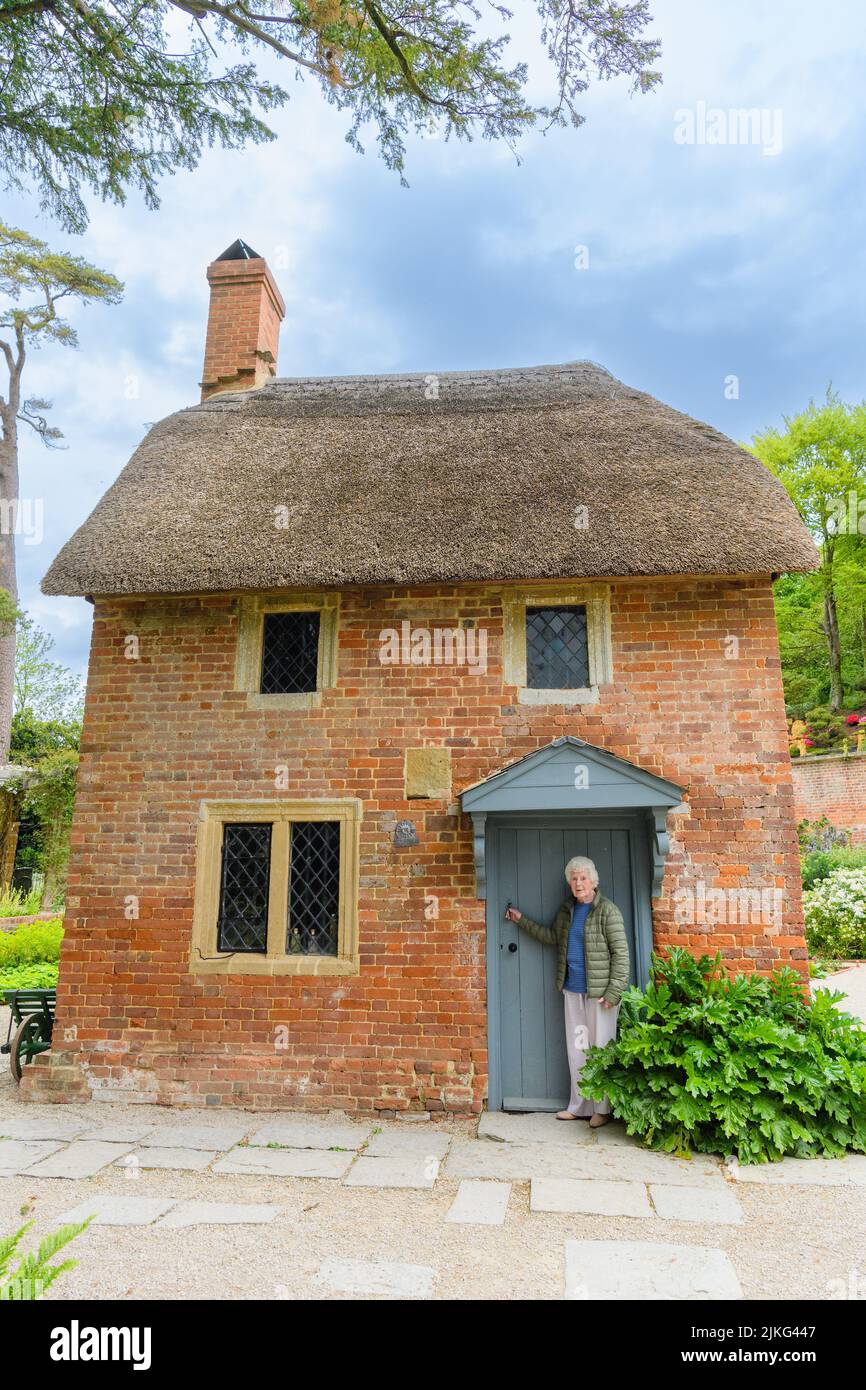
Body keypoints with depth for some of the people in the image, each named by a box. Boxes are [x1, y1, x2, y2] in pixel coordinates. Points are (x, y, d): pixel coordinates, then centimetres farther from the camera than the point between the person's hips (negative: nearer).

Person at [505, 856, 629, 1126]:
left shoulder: (607, 910, -11)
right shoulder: (567, 909, 10)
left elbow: (620, 953, -13)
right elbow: (552, 936, 20)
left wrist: (613, 992, -18)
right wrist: (522, 920, 17)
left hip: (599, 991, -6)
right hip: (573, 990, 7)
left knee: (601, 1048, 3)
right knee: (576, 1047, 12)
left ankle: (602, 1109, 16)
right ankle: (579, 1106, 23)